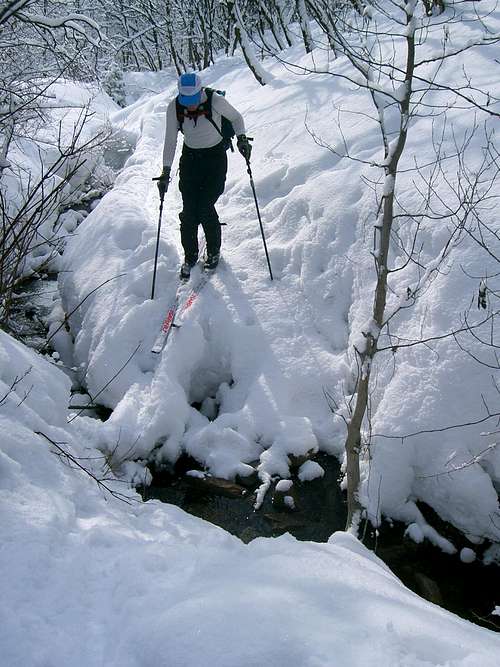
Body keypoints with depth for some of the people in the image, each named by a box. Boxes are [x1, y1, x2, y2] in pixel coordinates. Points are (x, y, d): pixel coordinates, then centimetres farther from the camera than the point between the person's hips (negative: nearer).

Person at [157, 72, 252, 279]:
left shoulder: (215, 100, -20)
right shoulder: (174, 108, -13)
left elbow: (236, 117, -1)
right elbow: (170, 141, -4)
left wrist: (241, 138, -18)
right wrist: (166, 171, -10)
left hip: (215, 157, -2)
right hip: (190, 158, 3)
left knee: (205, 209, -9)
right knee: (188, 211, -4)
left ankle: (214, 251, 16)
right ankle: (190, 256, 15)